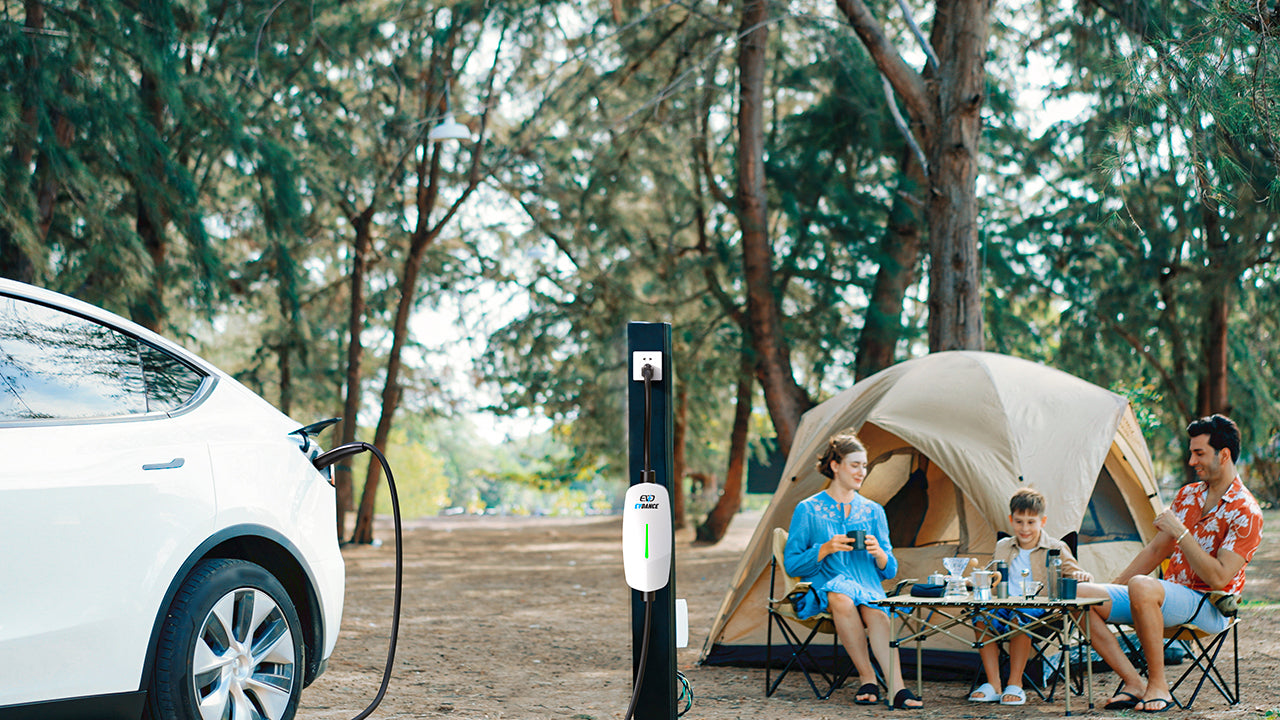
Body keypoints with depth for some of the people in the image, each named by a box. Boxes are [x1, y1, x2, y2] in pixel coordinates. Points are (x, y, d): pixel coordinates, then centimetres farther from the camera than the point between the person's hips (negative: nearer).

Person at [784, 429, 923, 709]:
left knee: (876, 611, -34)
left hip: (868, 589, 2)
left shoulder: (873, 511, 14)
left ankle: (897, 687, -45)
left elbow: (890, 571, 14)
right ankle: (867, 678, -28)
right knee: (842, 597, -38)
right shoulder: (808, 510, 5)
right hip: (821, 592, -2)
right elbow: (792, 564, 2)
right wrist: (825, 549, -13)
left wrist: (879, 553, -9)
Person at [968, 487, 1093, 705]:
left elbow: (1074, 574, 1)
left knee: (1019, 618, -38)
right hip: (1004, 606, 4)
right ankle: (993, 684, -22)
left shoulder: (1055, 549, 8)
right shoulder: (1002, 548, 21)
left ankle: (1015, 685, -26)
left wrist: (1081, 576, -22)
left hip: (1038, 608, -4)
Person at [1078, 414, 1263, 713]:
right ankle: (1134, 683, -15)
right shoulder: (1187, 494, 13)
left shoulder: (1245, 512, -12)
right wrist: (1113, 588, 14)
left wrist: (1180, 533, -19)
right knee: (1081, 594, -11)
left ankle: (1159, 687, -26)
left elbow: (1218, 579, -20)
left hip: (1208, 608, -8)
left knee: (1141, 586, -39)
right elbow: (1156, 551, 19)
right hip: (1170, 596, 8)